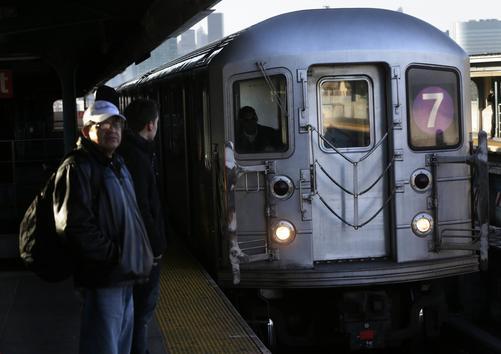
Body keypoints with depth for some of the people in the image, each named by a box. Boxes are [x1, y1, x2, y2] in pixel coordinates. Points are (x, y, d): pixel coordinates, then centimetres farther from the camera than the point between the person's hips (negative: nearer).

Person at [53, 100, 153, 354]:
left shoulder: (117, 164, 18)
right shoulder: (77, 168, -13)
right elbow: (74, 226, -22)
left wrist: (138, 257, 15)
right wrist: (114, 255, -20)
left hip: (124, 275, 10)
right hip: (103, 277, -10)